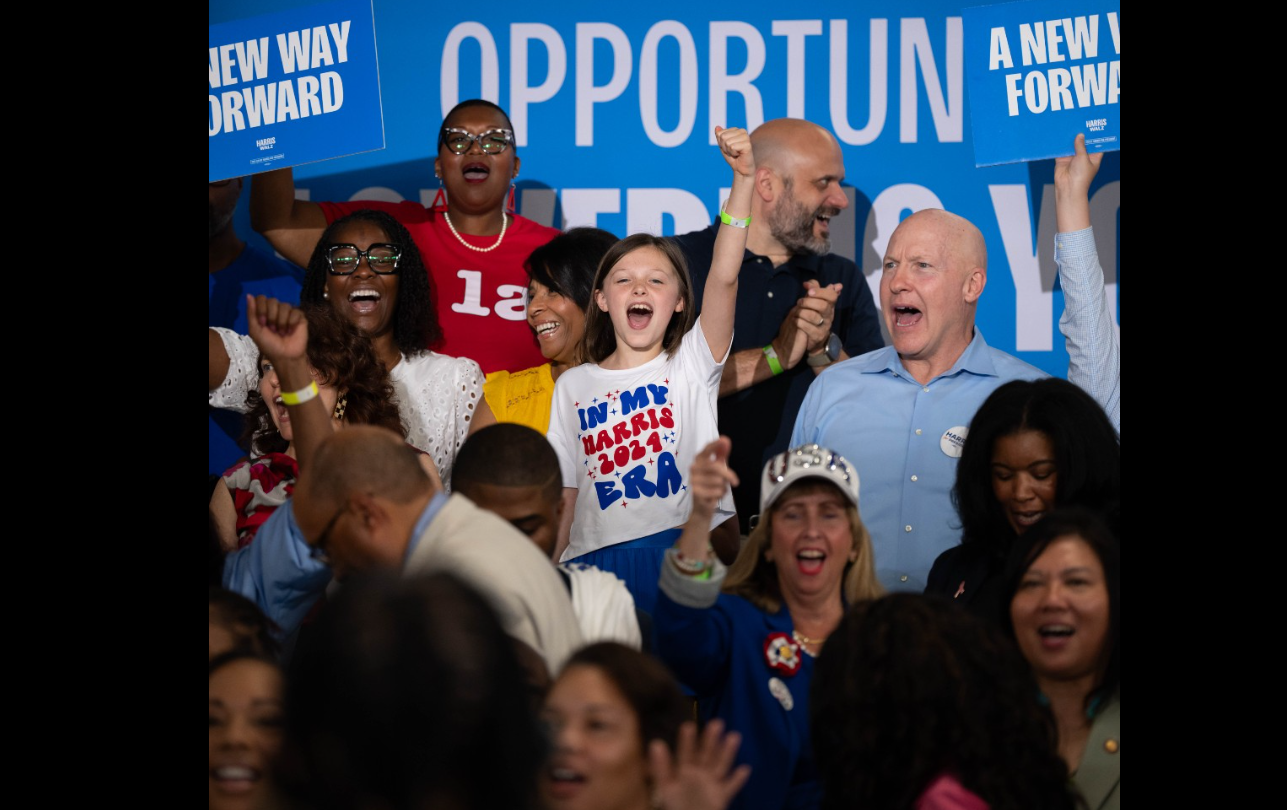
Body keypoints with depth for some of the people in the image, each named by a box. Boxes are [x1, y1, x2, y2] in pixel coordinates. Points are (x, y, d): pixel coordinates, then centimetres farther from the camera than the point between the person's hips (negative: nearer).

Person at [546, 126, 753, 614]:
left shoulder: (692, 364, 7)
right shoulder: (573, 386, 15)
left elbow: (724, 278, -8)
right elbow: (564, 496, 15)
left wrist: (743, 179, -19)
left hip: (689, 551, -2)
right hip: (597, 556, 2)